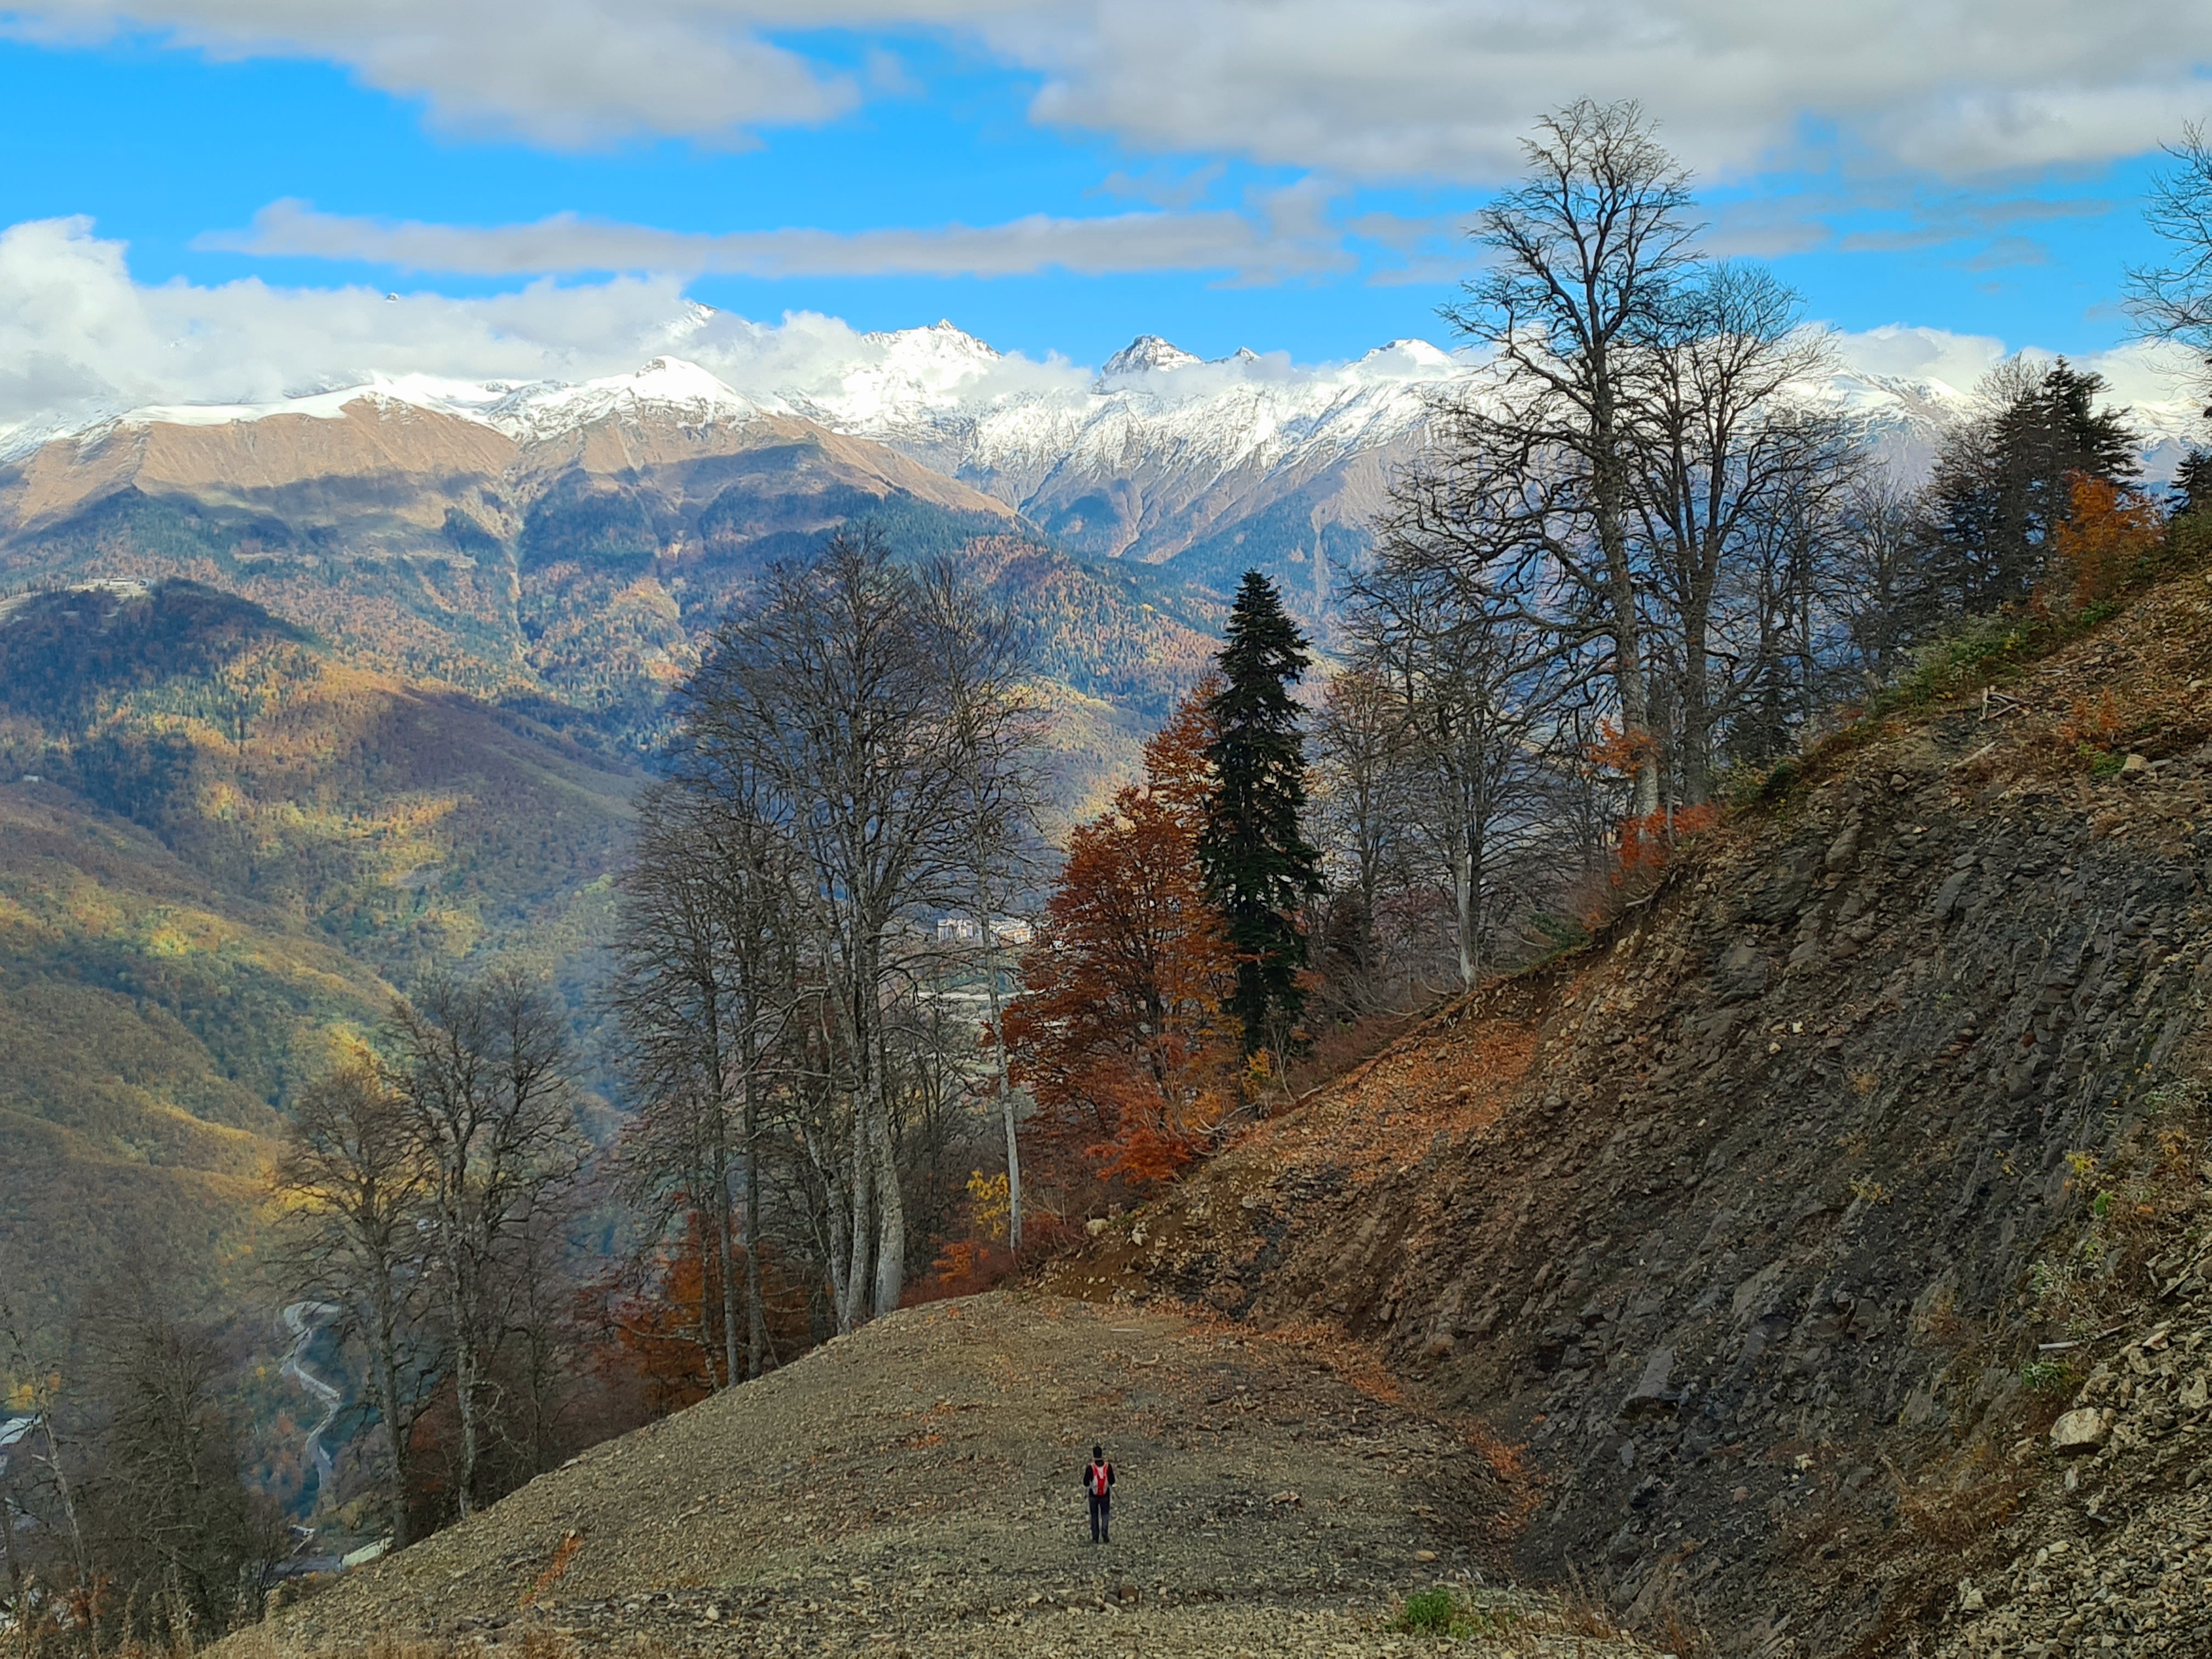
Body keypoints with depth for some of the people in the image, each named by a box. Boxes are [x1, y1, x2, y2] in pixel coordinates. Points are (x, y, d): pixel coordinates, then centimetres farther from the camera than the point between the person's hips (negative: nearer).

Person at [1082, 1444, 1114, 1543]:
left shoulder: (1090, 1468, -15)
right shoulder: (1108, 1467, -11)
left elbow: (1086, 1484, -10)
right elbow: (1112, 1482, -3)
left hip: (1093, 1495, -1)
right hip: (1105, 1495, 1)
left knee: (1094, 1516, 12)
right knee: (1105, 1514, 12)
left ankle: (1095, 1538, 11)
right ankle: (1104, 1535, -8)